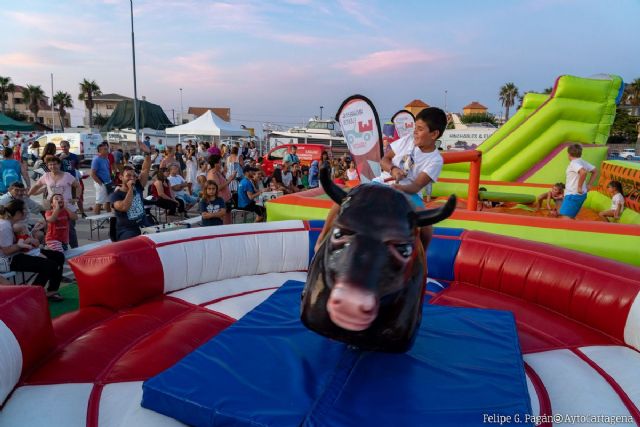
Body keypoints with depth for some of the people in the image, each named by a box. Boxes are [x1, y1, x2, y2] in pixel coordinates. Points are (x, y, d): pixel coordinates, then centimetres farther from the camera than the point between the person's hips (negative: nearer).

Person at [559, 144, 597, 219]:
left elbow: (583, 172, -32)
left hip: (573, 195, -10)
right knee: (571, 216, 19)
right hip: (581, 194, 10)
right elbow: (595, 171, 23)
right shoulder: (583, 162, 12)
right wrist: (589, 185, 16)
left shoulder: (574, 163, -15)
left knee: (566, 216, -15)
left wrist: (579, 186, -23)